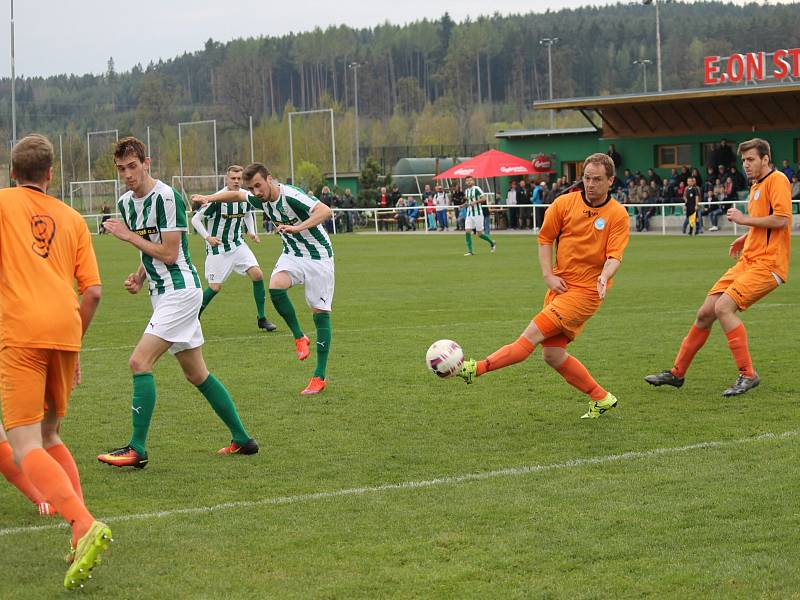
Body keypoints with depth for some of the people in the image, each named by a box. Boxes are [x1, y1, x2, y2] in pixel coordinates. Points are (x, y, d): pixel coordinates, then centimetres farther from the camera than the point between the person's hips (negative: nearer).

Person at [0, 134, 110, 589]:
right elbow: (93, 292, 13)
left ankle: (86, 525, -31)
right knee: (50, 436, 23)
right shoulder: (72, 219, 19)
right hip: (65, 331, 5)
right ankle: (83, 534, 12)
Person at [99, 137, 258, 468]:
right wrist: (139, 276, 5)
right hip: (164, 293, 10)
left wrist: (128, 236, -14)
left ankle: (137, 449, -15)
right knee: (197, 373, 13)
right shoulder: (125, 203, 11)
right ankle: (242, 439, 20)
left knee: (140, 362, -16)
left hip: (179, 290, -10)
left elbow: (169, 253, -18)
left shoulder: (166, 197, -16)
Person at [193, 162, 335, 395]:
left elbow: (325, 211, -38)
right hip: (292, 254, 6)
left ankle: (319, 377, -1)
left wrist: (297, 228, -47)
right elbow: (237, 194, 20)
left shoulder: (290, 196, -26)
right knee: (276, 287, -24)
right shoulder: (260, 199, -2)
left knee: (320, 313, -6)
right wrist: (209, 198, 11)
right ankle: (299, 337, -4)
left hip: (318, 257, -6)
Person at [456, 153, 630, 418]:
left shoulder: (618, 215, -7)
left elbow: (614, 256, -12)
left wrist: (604, 277, -33)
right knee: (553, 355, 5)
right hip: (561, 285, 5)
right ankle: (601, 399, 18)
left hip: (586, 290, -5)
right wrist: (548, 276, -2)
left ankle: (476, 369, -17)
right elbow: (545, 239, 9)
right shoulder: (564, 203, 1)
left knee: (532, 334, -16)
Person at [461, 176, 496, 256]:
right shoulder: (466, 191, 13)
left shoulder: (476, 189, -9)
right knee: (467, 231, -8)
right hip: (469, 214, 6)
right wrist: (465, 204, 8)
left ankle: (492, 243, 24)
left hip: (477, 214, -6)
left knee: (479, 233, -1)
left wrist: (475, 202, -25)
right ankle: (469, 251, -4)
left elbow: (484, 198, -15)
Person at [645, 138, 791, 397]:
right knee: (705, 314, 6)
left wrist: (744, 219, -12)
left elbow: (781, 219, -20)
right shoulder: (756, 186, 19)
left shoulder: (777, 180, -8)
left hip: (766, 264, -9)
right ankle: (677, 373, 17)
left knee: (723, 307, -24)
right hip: (747, 261, 9)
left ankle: (747, 374, -16)